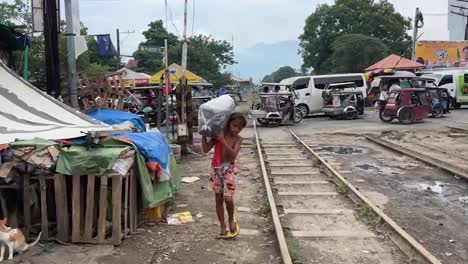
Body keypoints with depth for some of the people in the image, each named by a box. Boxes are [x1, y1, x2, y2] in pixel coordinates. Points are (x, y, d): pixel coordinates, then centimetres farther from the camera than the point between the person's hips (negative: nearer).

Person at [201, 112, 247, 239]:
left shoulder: (238, 139, -9)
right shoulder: (217, 135, -5)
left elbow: (233, 155, -24)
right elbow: (205, 149, -9)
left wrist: (223, 140, -29)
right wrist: (204, 134, -16)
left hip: (229, 169, -2)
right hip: (216, 168, 2)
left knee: (228, 198, -11)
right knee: (218, 198, 8)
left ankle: (231, 220, 19)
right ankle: (223, 227, 20)